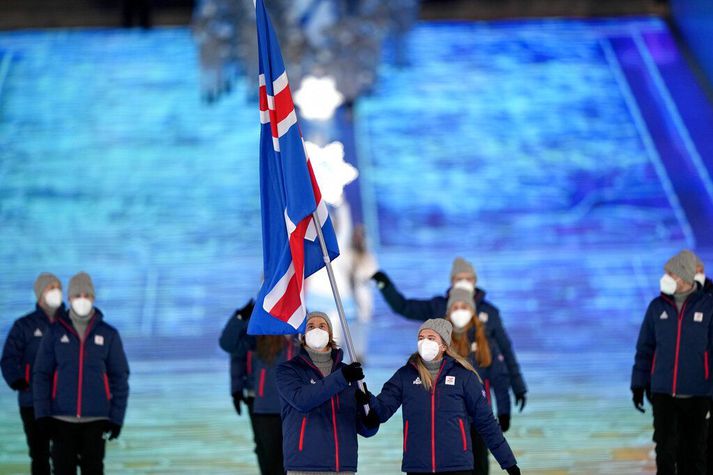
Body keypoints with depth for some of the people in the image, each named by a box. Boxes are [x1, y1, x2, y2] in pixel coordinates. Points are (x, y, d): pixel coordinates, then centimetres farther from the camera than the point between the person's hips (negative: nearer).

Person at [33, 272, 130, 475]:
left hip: (96, 419, 0)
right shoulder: (55, 332, 3)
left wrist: (116, 417, -1)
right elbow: (41, 374, 3)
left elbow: (119, 377, 5)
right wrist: (43, 413, -6)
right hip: (61, 419, 0)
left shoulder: (109, 334, 3)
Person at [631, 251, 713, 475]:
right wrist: (638, 385, 7)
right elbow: (645, 348, 9)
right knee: (665, 448, 0)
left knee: (694, 449, 6)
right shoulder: (657, 306, 4)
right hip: (663, 392, 2)